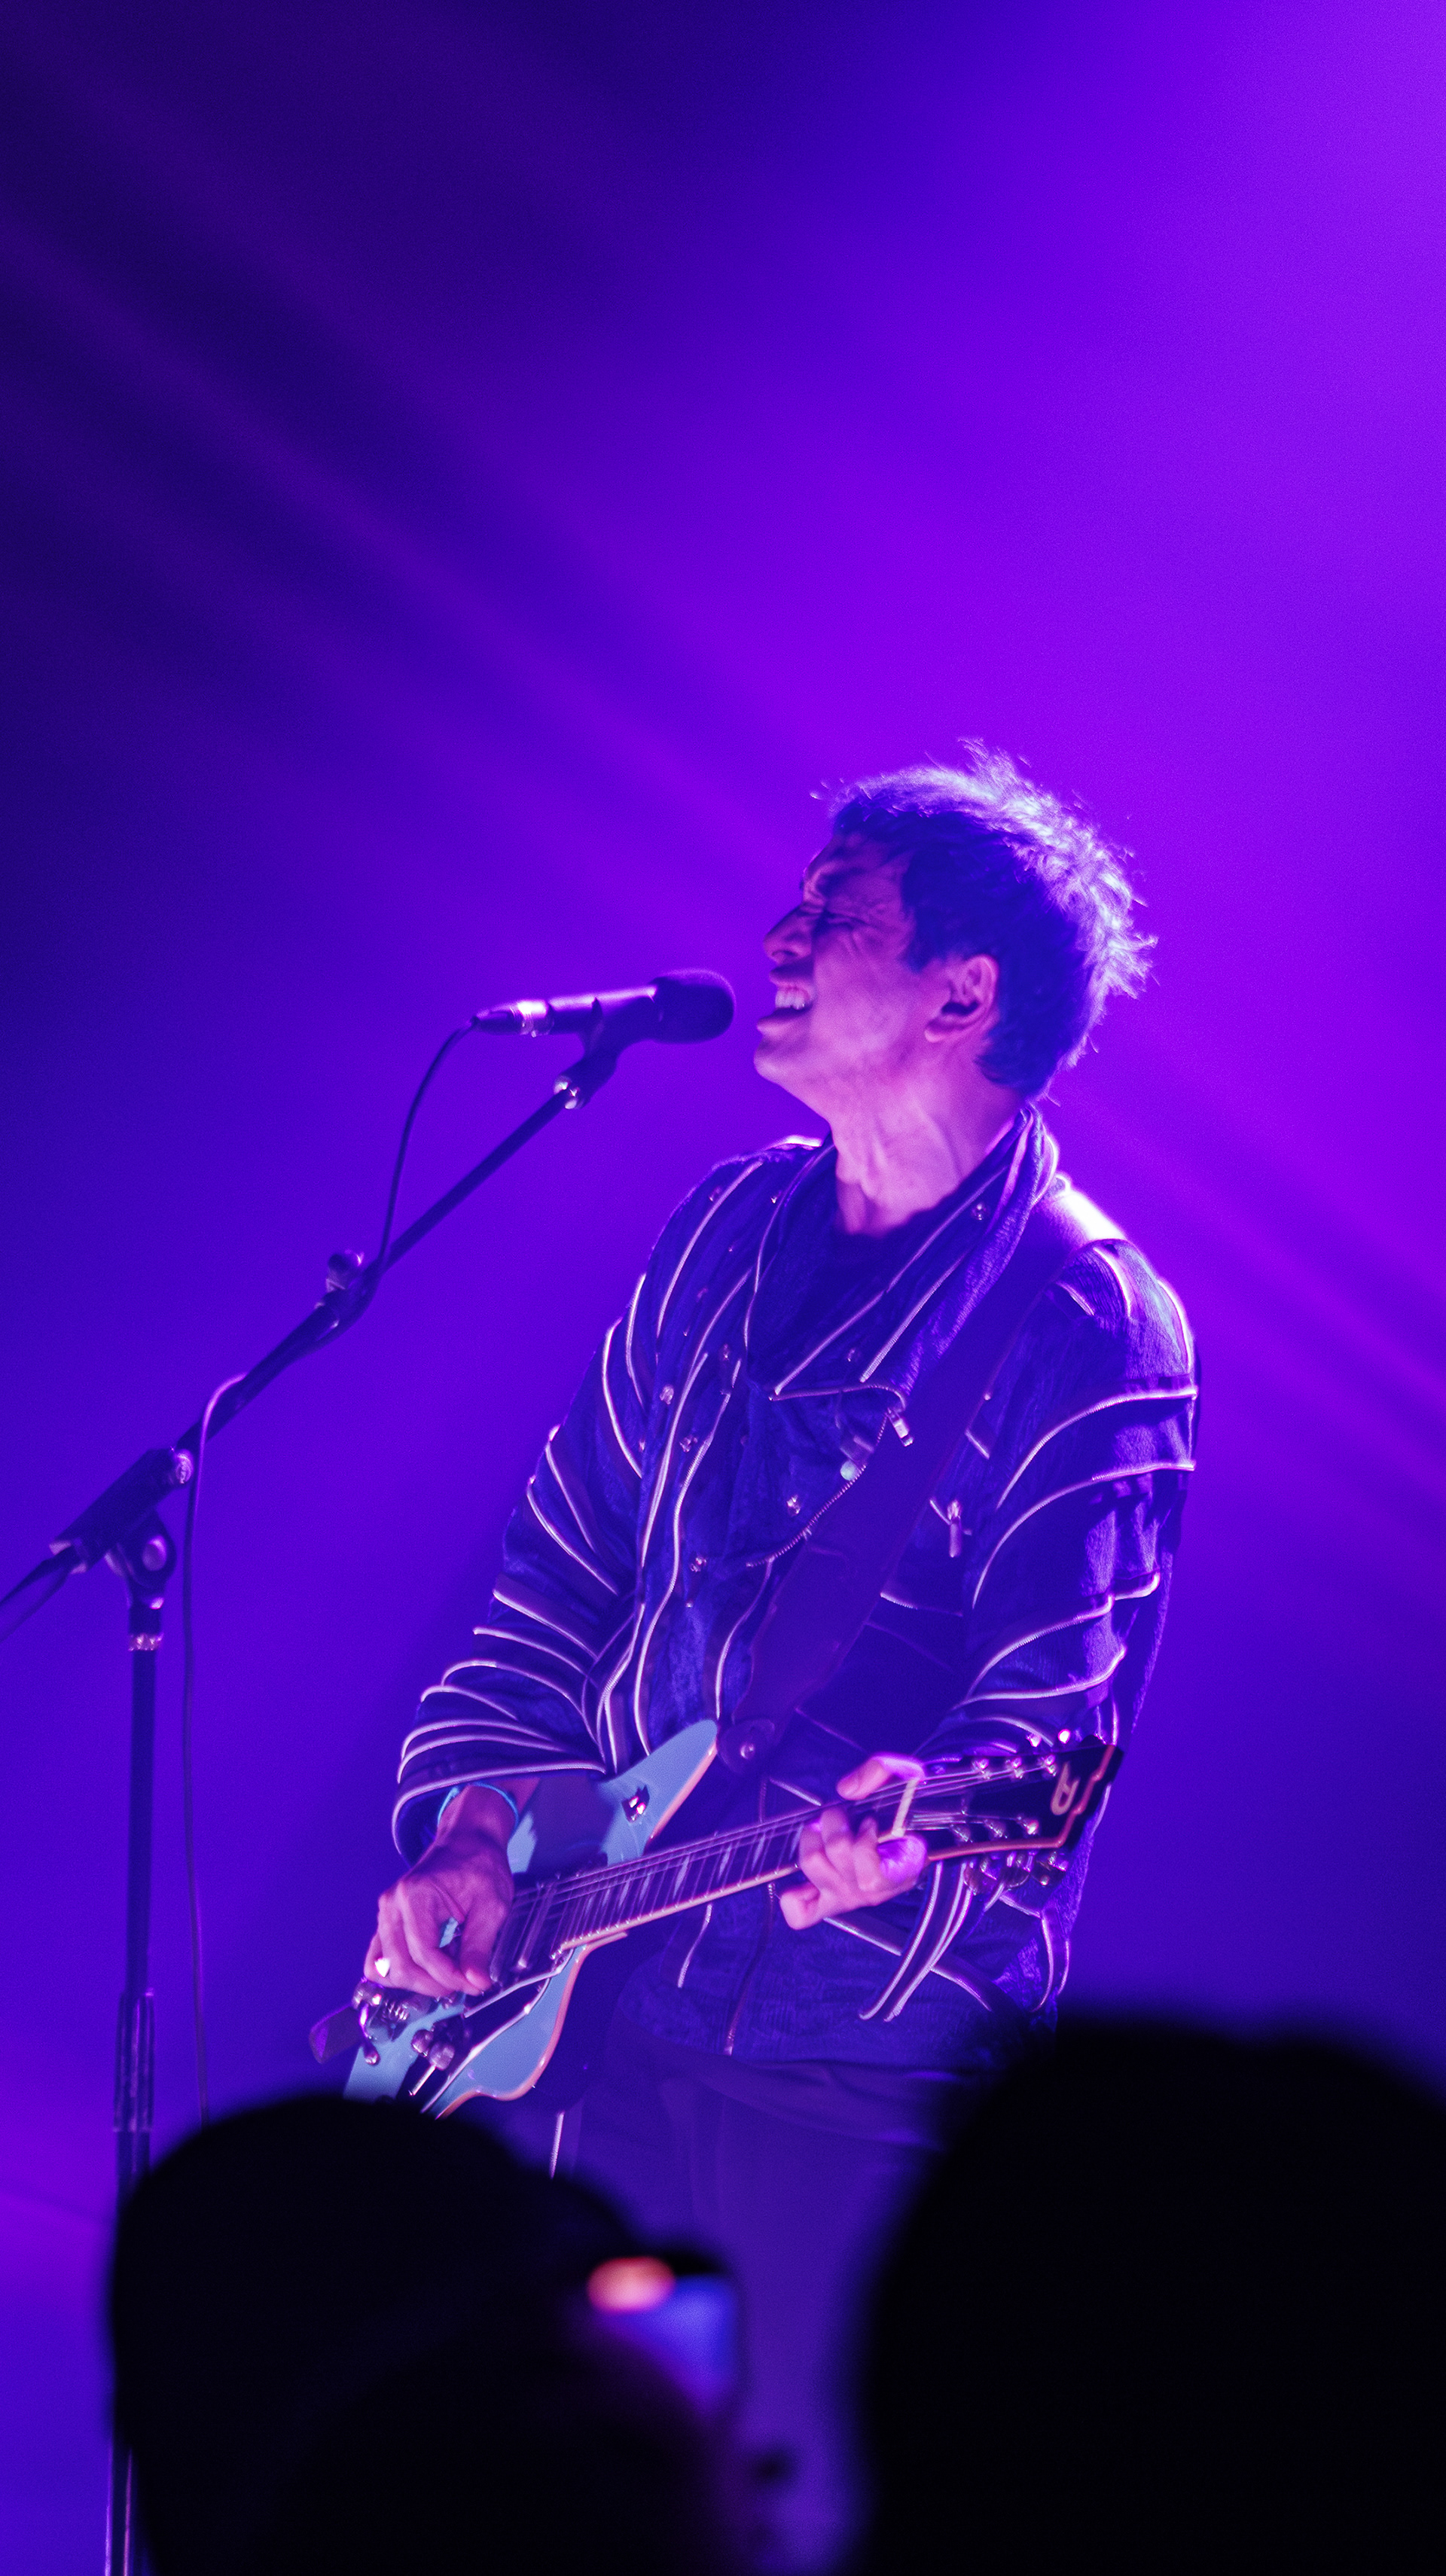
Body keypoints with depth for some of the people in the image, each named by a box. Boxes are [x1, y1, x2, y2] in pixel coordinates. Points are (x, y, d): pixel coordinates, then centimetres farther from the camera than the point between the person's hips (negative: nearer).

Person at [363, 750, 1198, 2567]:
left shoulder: (1083, 1334, -12)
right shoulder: (728, 1238, 10)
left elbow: (1051, 1716, -17)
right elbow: (567, 1561, 14)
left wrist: (897, 1841, -37)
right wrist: (472, 1831, 2)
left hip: (877, 2061, -7)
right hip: (629, 2020, 7)